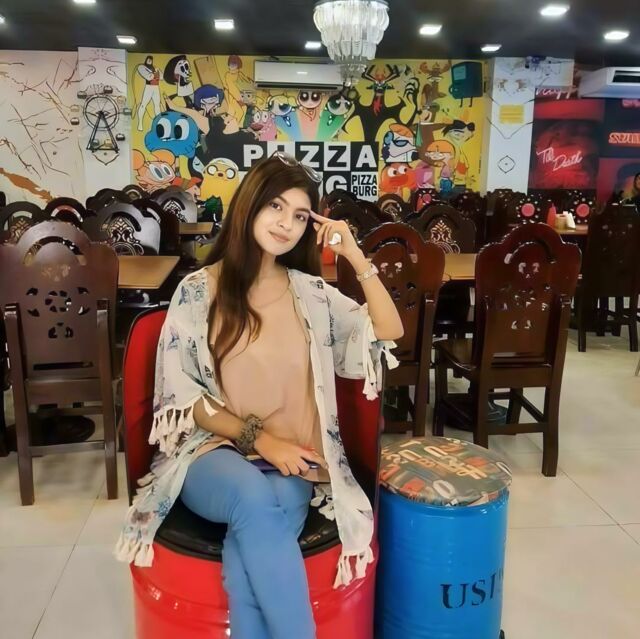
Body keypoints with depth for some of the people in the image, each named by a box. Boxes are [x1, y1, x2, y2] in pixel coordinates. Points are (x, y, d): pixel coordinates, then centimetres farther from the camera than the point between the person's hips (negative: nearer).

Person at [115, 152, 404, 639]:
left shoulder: (312, 293, 7)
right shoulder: (198, 291, 0)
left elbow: (389, 334, 2)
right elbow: (181, 395, -2)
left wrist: (356, 257, -5)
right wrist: (257, 438, -13)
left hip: (291, 463, 2)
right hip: (211, 451, -1)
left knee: (251, 538, -33)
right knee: (254, 499, -36)